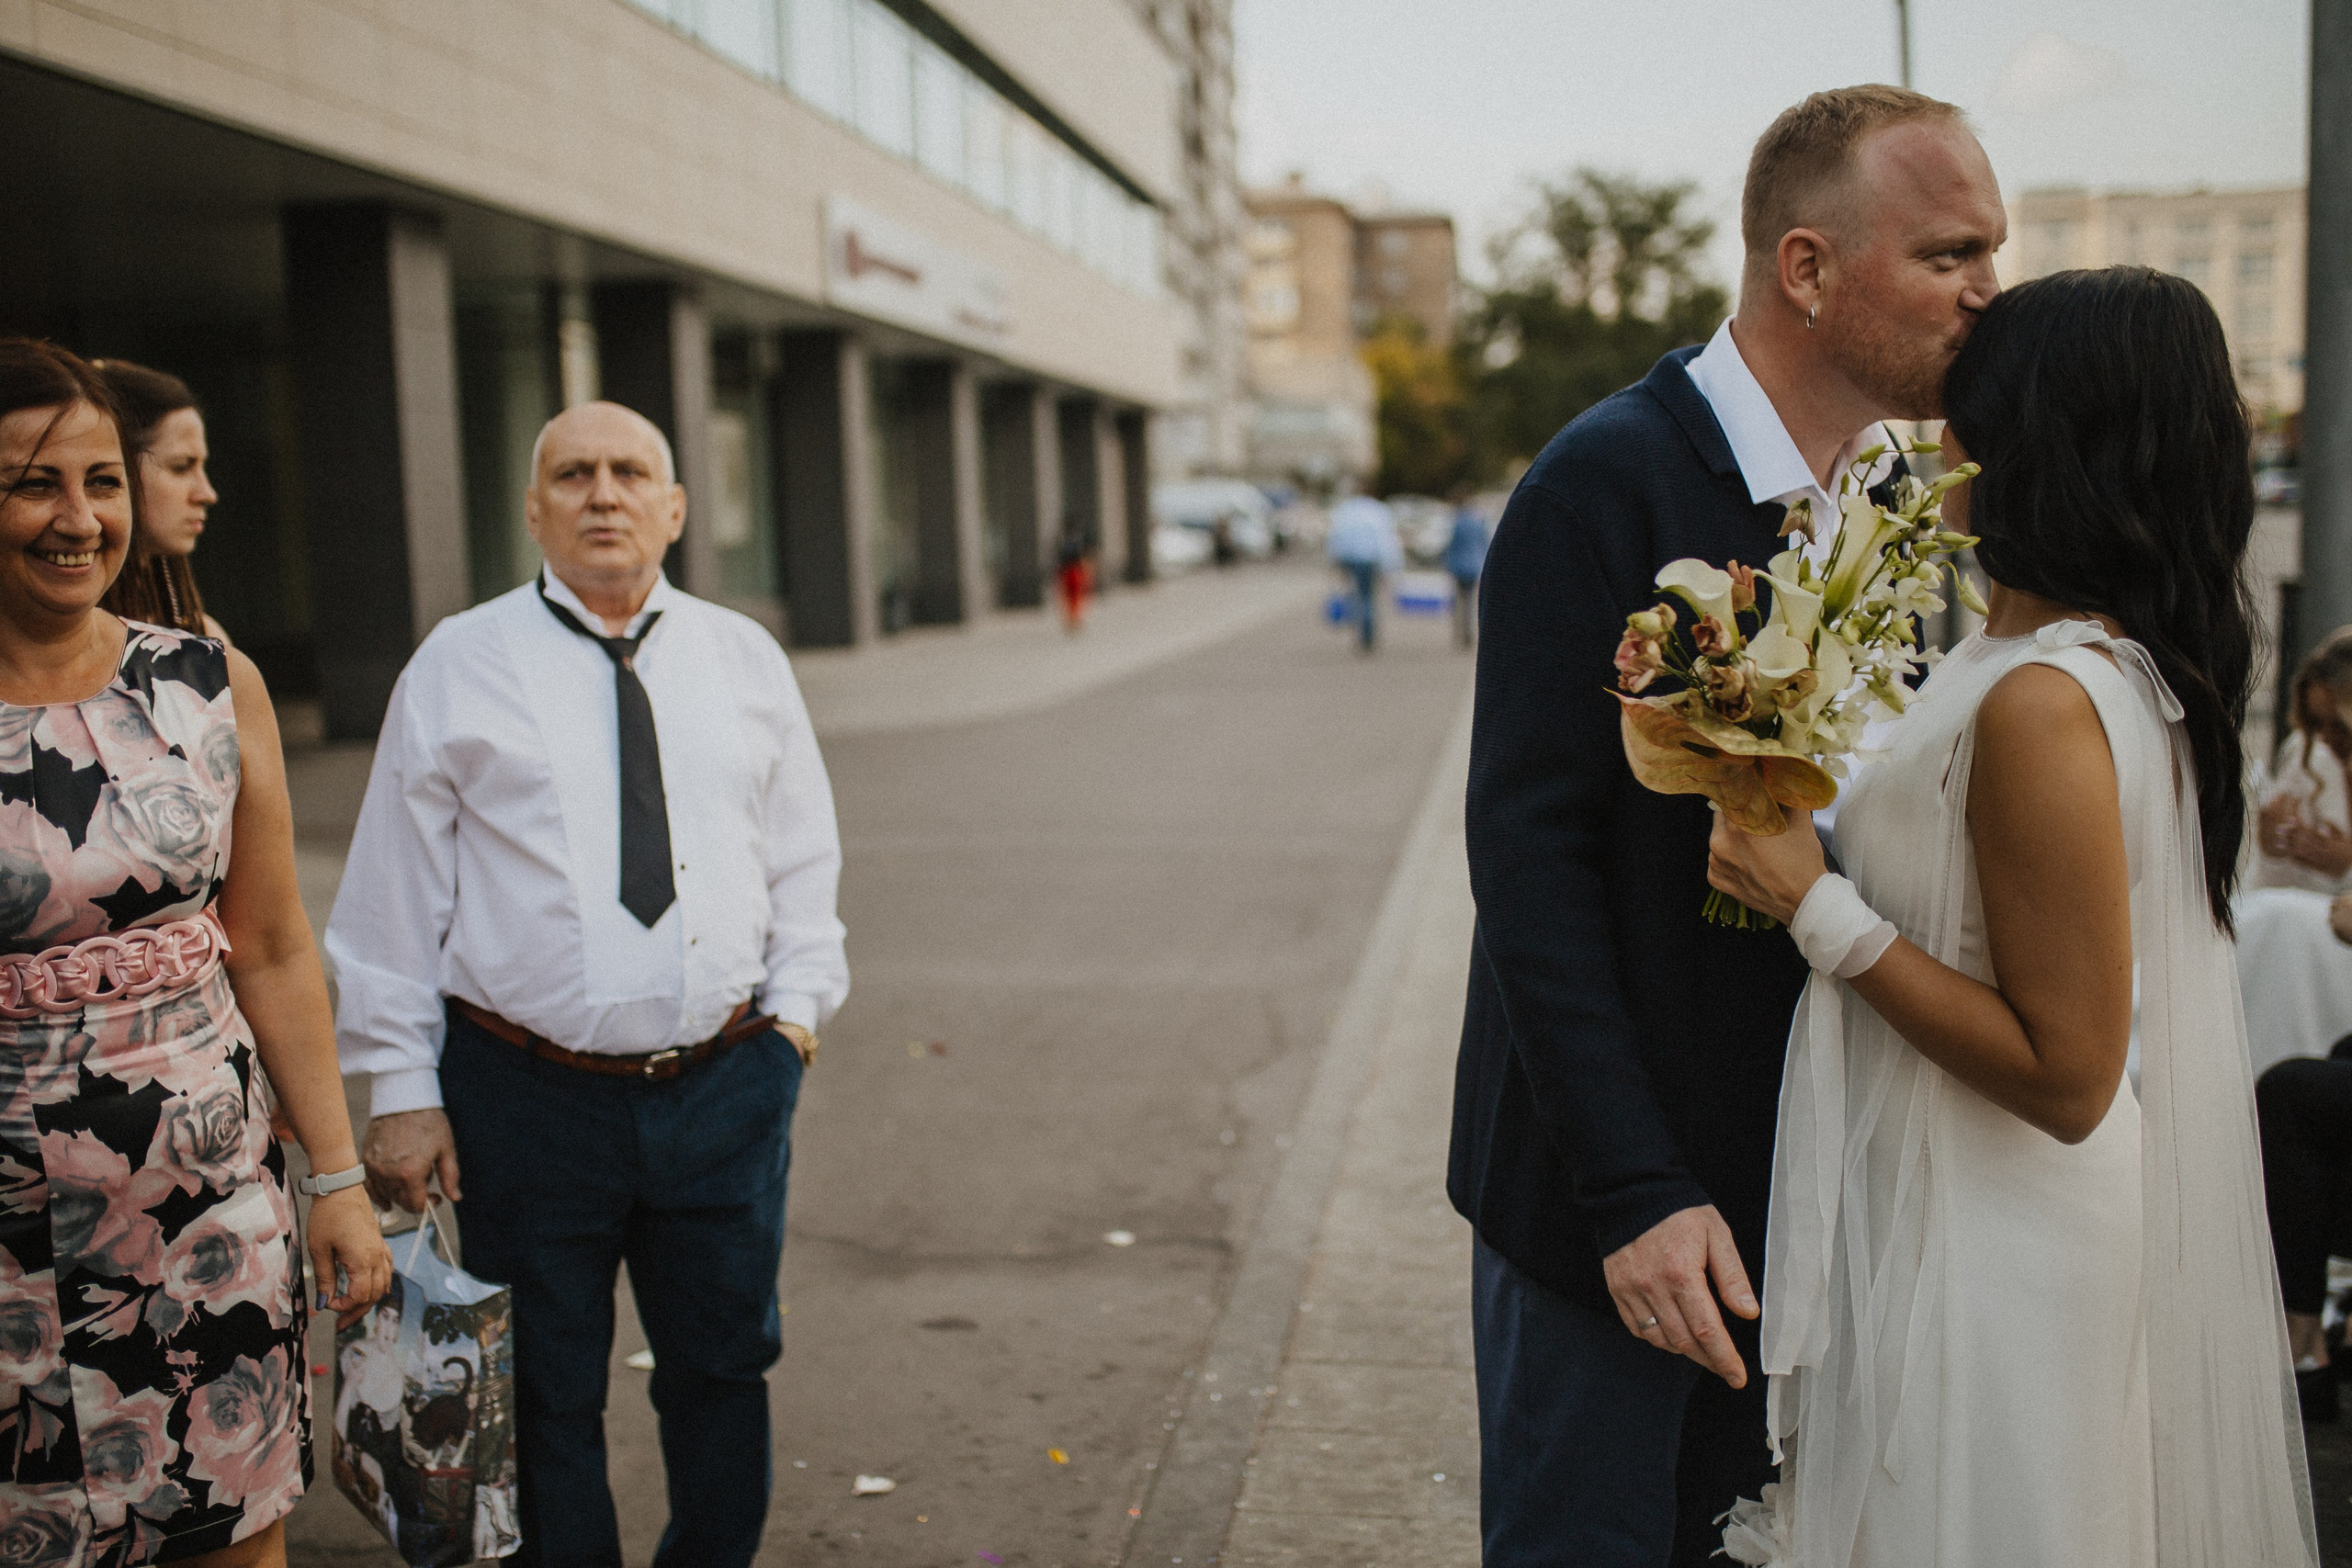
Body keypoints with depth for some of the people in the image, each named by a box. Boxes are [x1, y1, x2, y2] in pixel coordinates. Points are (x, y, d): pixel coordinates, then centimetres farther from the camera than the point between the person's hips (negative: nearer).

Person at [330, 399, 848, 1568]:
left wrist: (797, 999, 3)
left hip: (726, 1082, 3)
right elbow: (394, 890, 0)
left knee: (723, 1367, 16)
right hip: (529, 1095, -2)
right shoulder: (459, 669, -1)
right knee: (545, 1393, 9)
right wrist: (401, 1087, -3)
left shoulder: (744, 659, 7)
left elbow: (803, 854, 15)